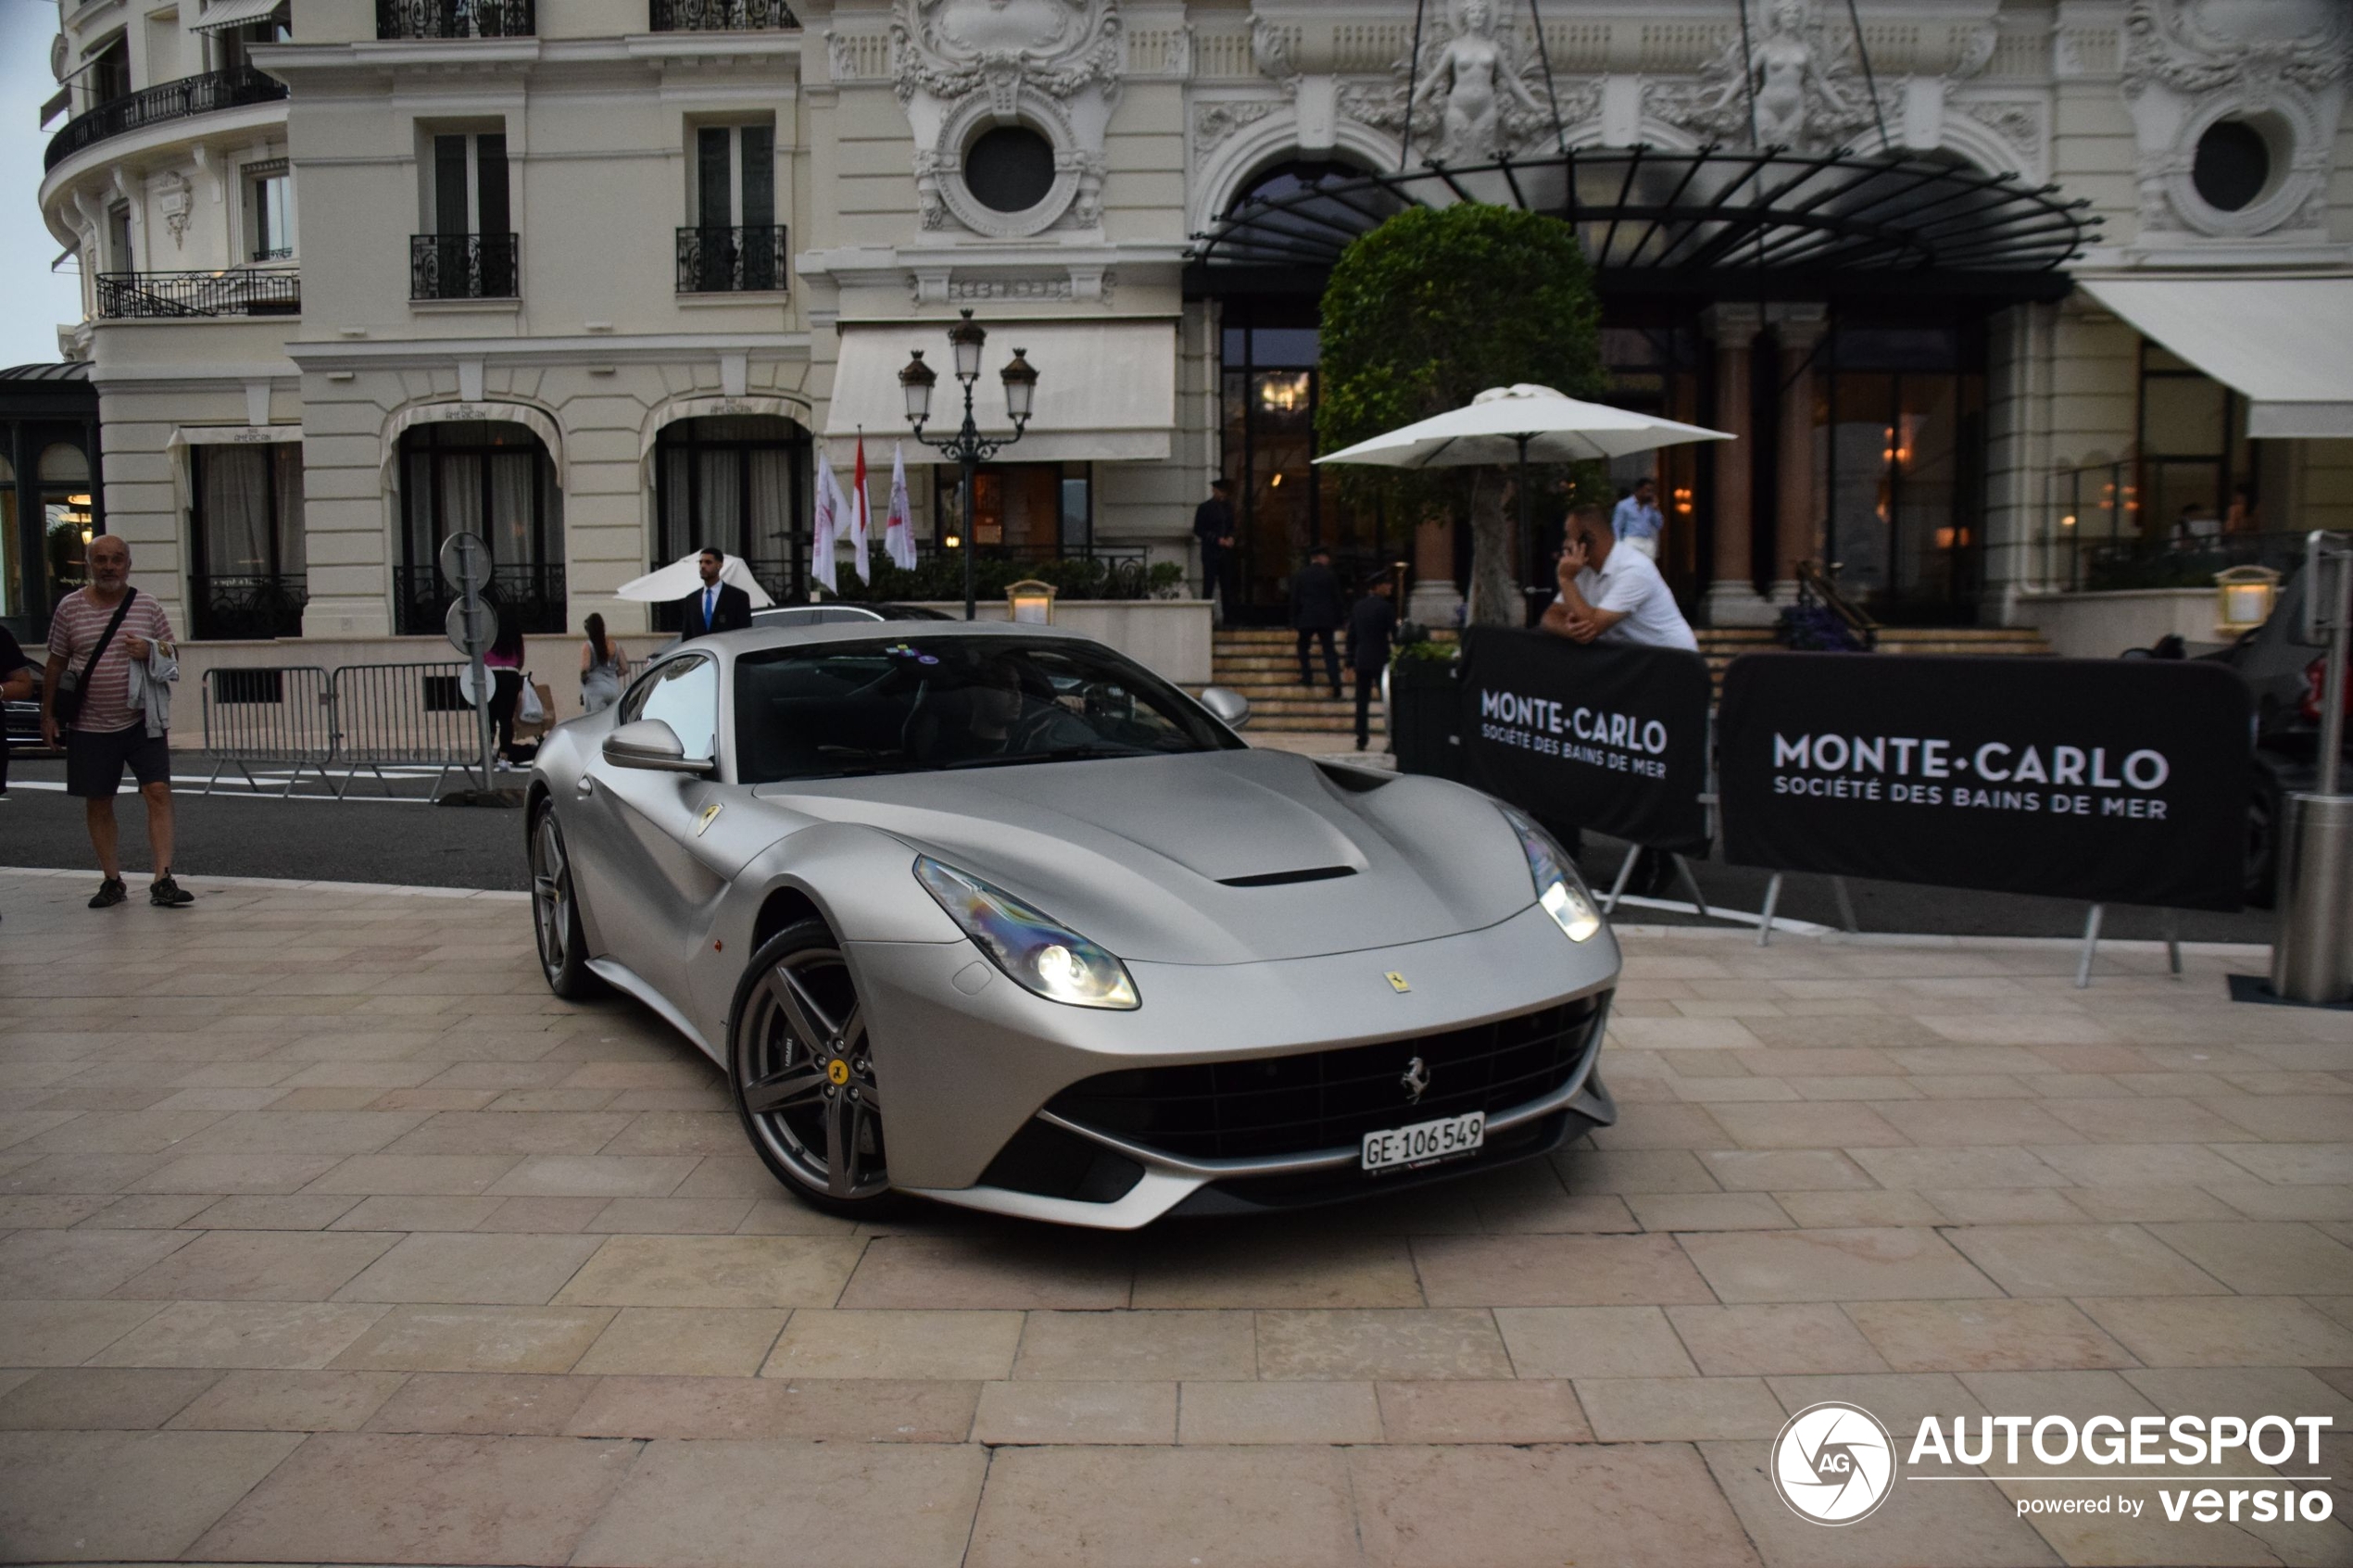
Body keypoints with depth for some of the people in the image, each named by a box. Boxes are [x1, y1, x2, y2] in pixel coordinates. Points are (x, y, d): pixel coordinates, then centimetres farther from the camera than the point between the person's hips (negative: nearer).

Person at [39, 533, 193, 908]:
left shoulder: (147, 606, 4)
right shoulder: (70, 607, 3)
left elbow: (172, 653, 10)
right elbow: (56, 664, 8)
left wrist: (151, 651, -13)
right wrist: (48, 714, 6)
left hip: (142, 720, 0)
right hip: (90, 725, 1)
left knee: (158, 792, -11)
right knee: (97, 803, 6)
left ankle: (163, 881, -10)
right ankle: (111, 881, 19)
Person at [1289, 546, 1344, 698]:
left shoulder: (1299, 575, 1)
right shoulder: (1331, 575, 1)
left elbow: (1294, 600, 2)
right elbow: (1336, 599, 3)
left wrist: (1294, 622, 8)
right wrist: (1337, 621, 10)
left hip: (1306, 618, 0)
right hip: (1326, 619, 1)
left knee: (1303, 646, 21)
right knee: (1329, 651, 2)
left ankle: (1307, 676, 13)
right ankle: (1336, 687, -8)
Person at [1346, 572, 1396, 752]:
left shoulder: (1358, 606, 7)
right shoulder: (1386, 607, -11)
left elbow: (1351, 635, 8)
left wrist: (1350, 661, 12)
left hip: (1361, 660, 5)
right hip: (1381, 660, -5)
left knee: (1362, 701, 8)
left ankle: (1361, 739, 7)